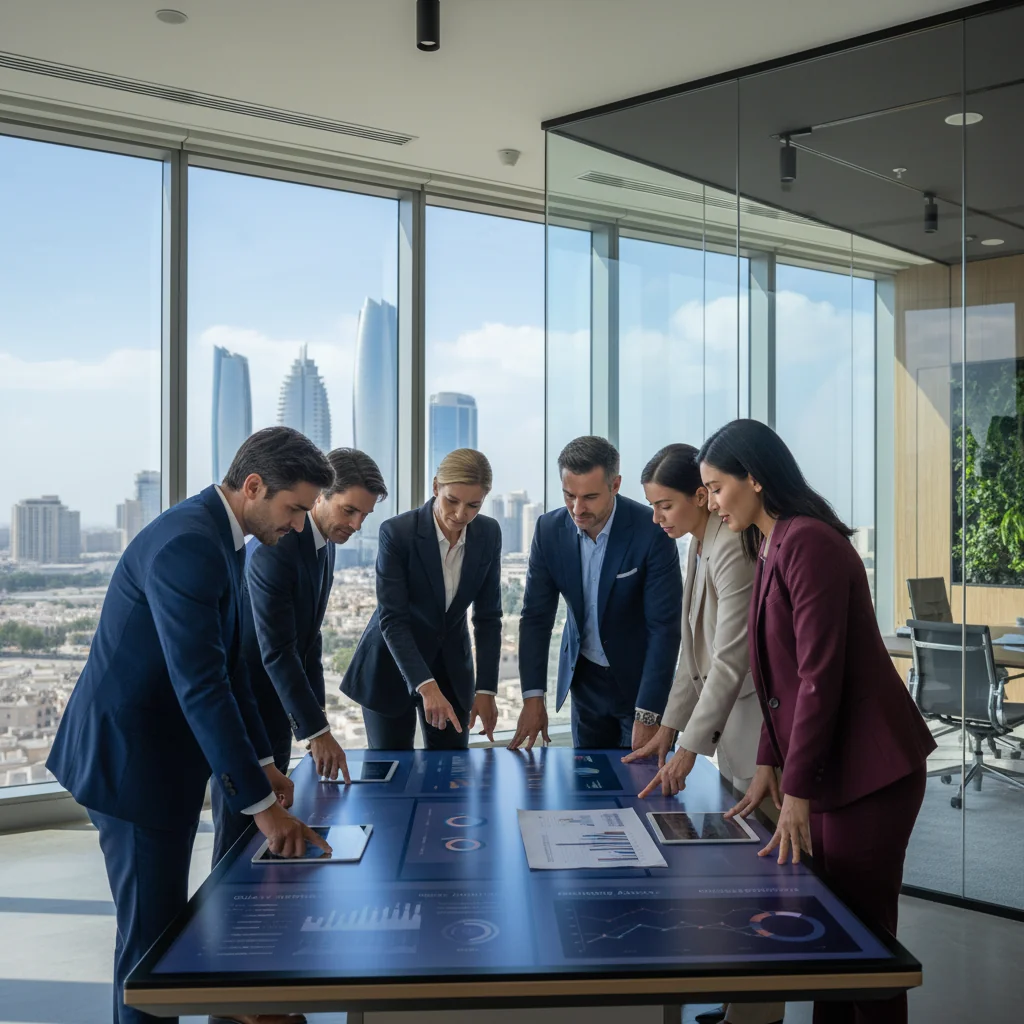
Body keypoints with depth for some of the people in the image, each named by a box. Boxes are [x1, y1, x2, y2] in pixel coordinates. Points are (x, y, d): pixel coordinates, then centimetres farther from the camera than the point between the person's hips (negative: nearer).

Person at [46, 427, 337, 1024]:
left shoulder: (221, 538, 7)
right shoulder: (188, 545, -25)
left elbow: (226, 665, 12)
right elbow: (201, 686, -30)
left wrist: (263, 762, 10)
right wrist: (260, 804, -27)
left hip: (162, 751, 10)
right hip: (129, 756, -10)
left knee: (167, 919, 19)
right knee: (151, 926, 0)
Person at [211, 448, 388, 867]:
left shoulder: (324, 545, 5)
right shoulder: (274, 549, -25)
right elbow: (276, 651, -27)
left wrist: (314, 713, 8)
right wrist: (316, 730, -25)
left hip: (274, 704, 9)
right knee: (239, 829, 0)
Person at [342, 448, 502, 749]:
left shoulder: (488, 534, -8)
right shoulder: (397, 532, -21)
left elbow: (488, 616, -4)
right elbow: (392, 620, -23)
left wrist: (486, 689, -10)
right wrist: (426, 686, -33)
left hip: (451, 666, 4)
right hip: (391, 667, -3)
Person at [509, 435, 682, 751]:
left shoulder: (651, 531, -23)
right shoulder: (549, 530, -11)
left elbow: (665, 627, -22)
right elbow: (536, 616, -6)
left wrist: (647, 716, -24)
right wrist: (533, 698, -14)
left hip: (640, 678, -3)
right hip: (584, 677, 3)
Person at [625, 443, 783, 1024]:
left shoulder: (731, 550, -18)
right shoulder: (699, 548, 11)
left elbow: (732, 658, -23)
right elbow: (695, 652, 15)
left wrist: (689, 747, -22)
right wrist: (667, 730, 13)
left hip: (761, 723, -9)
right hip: (733, 720, 9)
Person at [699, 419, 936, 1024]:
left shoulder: (809, 543, -18)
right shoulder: (770, 547, 12)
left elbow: (820, 674, -21)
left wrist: (797, 791, -19)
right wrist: (769, 763, 10)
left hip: (866, 769, -9)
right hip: (828, 767, 9)